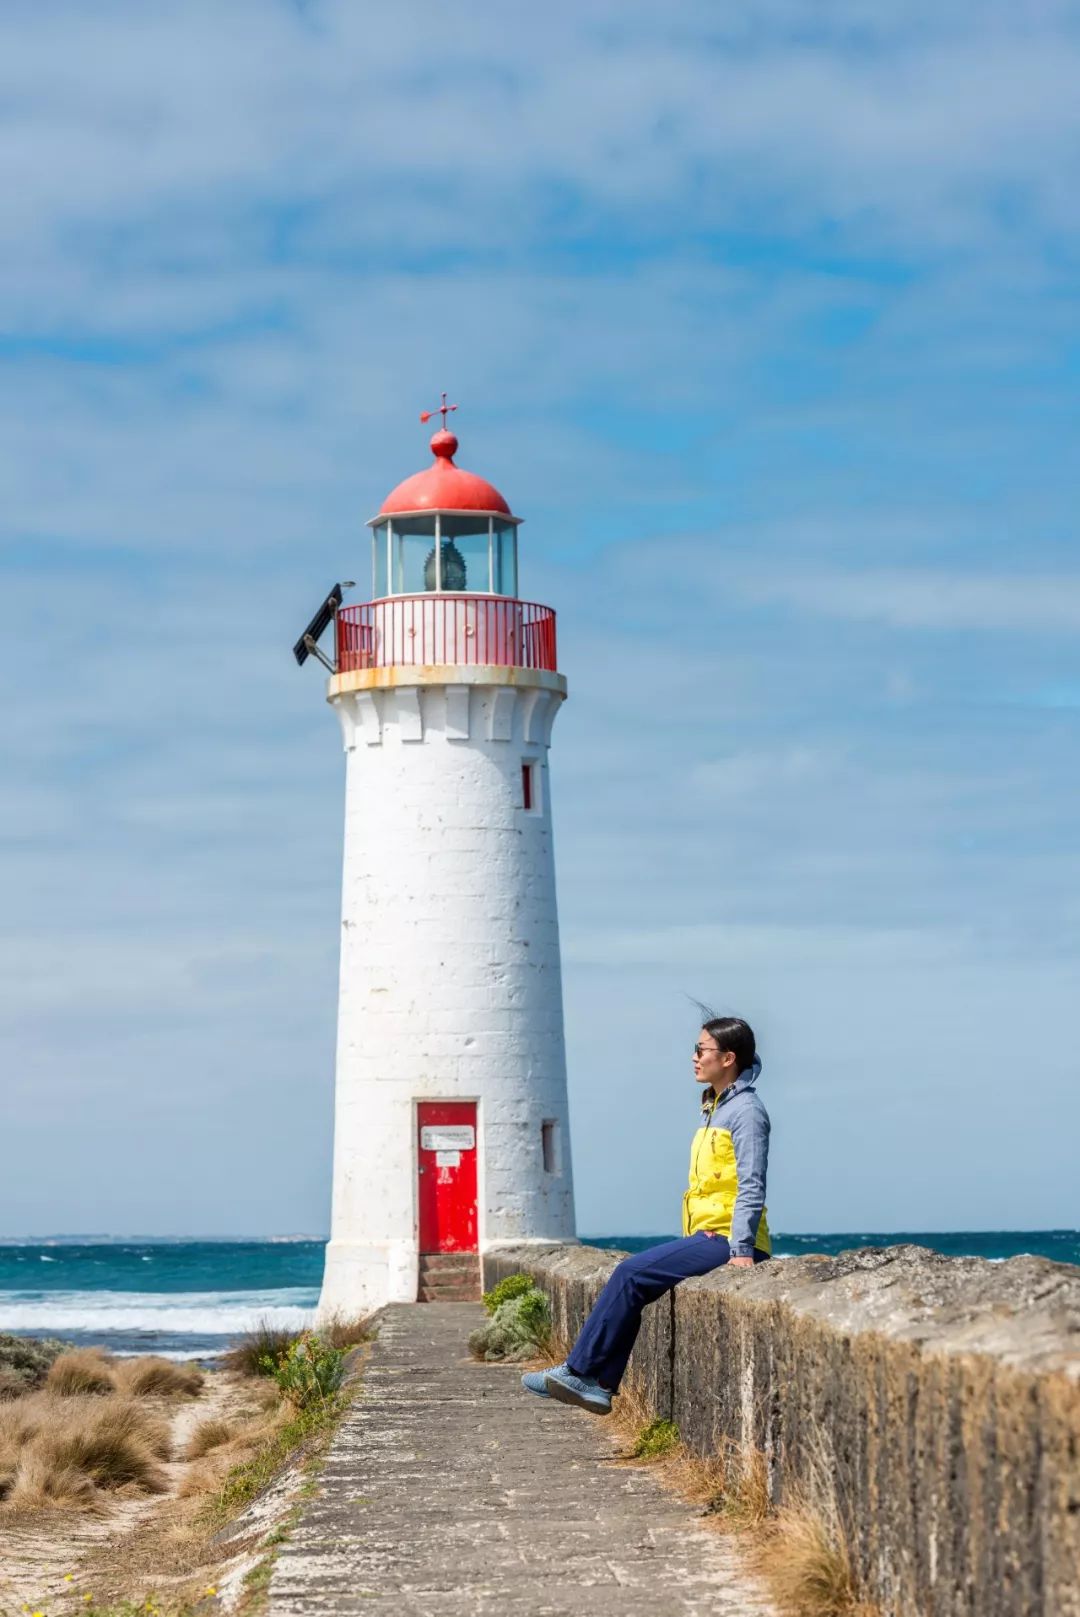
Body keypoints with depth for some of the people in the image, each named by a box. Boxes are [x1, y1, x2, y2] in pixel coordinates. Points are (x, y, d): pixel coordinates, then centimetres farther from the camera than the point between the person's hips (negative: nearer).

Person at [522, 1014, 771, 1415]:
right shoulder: (715, 1108, 21)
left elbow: (751, 1188, -18)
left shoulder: (745, 1110, -9)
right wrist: (692, 1244, 15)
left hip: (727, 1241, -9)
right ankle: (599, 1385, -4)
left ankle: (579, 1372, -10)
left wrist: (740, 1251, -24)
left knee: (631, 1275, -15)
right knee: (630, 1277, -1)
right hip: (706, 1236, 9)